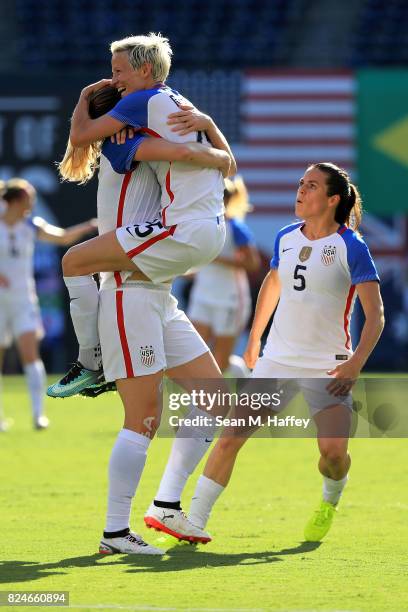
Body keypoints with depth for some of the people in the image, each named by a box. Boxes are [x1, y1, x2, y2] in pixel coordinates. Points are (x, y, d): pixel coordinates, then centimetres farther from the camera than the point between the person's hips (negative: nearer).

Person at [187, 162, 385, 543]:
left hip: (328, 368, -4)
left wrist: (356, 364, -22)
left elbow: (375, 315, -11)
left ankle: (330, 501, 16)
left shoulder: (351, 247, -10)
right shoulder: (286, 238, 5)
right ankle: (194, 523, -3)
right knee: (231, 437, -8)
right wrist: (254, 339, 26)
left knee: (333, 450, -19)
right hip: (277, 360, 4)